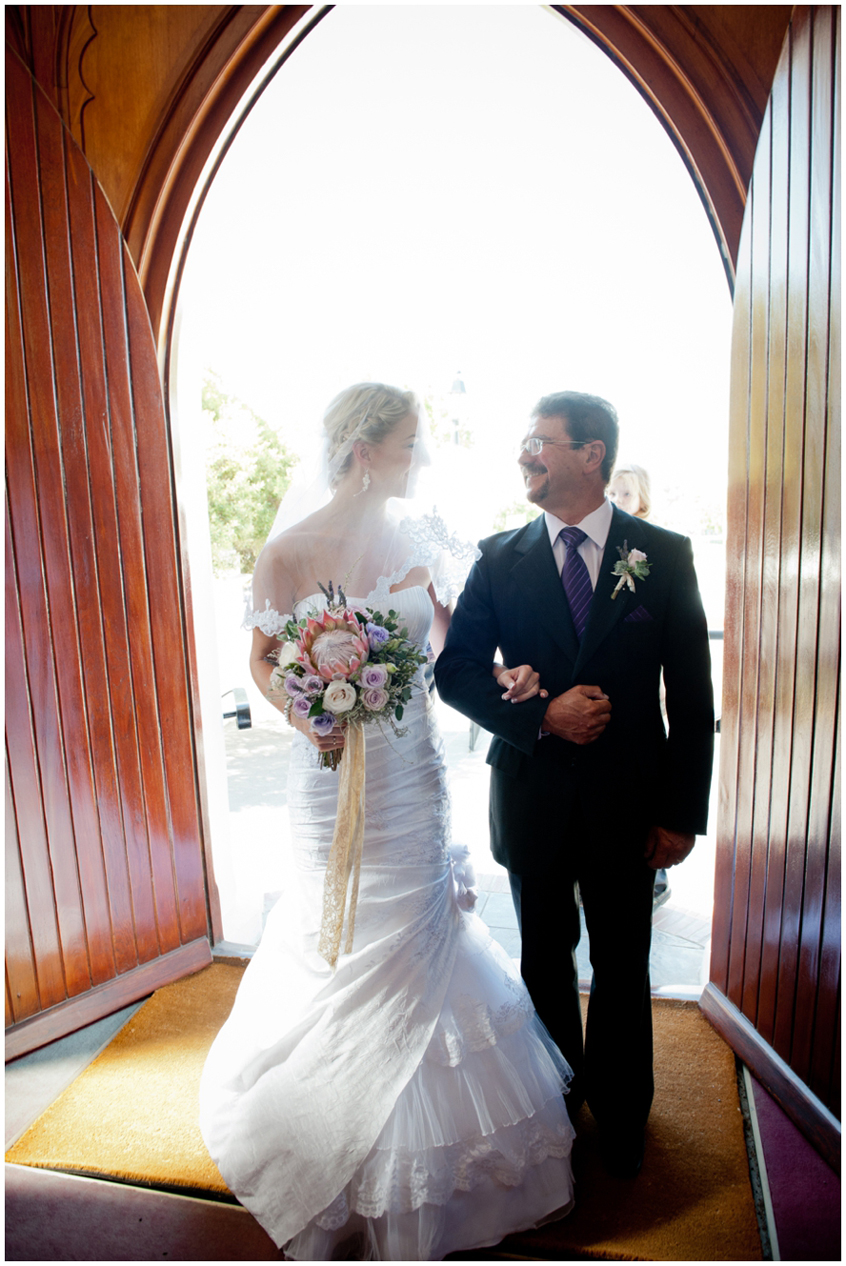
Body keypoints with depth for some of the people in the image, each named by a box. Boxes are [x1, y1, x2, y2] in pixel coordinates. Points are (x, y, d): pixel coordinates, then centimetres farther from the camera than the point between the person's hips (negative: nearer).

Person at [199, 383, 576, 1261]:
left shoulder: (418, 539, -3)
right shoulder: (288, 555, -14)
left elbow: (450, 643, 5)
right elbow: (262, 661, -4)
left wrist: (499, 673, -14)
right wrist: (302, 717, -21)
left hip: (415, 774, 4)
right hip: (336, 777, -4)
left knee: (415, 944, 19)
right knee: (349, 947, 12)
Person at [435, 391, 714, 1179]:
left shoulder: (664, 555, -6)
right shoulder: (500, 559, -3)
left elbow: (692, 695, -4)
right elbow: (454, 670, -4)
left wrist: (682, 812, -5)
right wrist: (542, 716, -18)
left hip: (627, 803, -1)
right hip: (532, 797, 1)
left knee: (622, 967, 17)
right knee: (545, 959, 21)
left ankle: (620, 1114, 44)